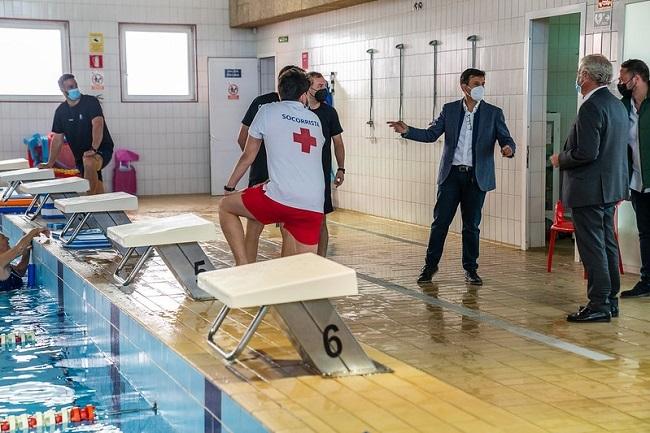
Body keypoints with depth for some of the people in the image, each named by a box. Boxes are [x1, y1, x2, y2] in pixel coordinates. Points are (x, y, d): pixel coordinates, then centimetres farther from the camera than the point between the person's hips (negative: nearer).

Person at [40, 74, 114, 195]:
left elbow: (98, 125, -24)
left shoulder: (91, 102, -10)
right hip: (80, 155, 6)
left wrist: (94, 149, -37)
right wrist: (50, 163, 5)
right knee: (98, 190, 5)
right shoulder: (61, 111, 5)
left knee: (88, 162, -38)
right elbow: (58, 139, 10)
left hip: (102, 149, -6)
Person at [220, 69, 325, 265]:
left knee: (225, 207, 18)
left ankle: (243, 268, 8)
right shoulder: (315, 120, 20)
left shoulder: (267, 111, 8)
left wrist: (229, 187, 29)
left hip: (280, 198, -4)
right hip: (314, 208, 4)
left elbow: (248, 157, 15)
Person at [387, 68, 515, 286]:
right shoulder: (450, 109, 6)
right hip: (451, 175, 1)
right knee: (440, 221, 2)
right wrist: (407, 131, -11)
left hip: (477, 177, -1)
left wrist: (508, 148, -26)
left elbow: (506, 139, -2)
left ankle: (470, 269, 18)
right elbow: (431, 134, 4)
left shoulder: (493, 113, 2)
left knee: (471, 225, 6)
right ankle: (430, 265, 14)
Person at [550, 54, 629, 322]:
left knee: (592, 247, -5)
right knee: (607, 244, 15)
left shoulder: (591, 107, -18)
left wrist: (560, 159, -8)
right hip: (610, 188, 10)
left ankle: (598, 305, -2)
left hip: (588, 189, -10)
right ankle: (610, 300, 22)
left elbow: (586, 152, -25)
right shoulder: (618, 105, 13)